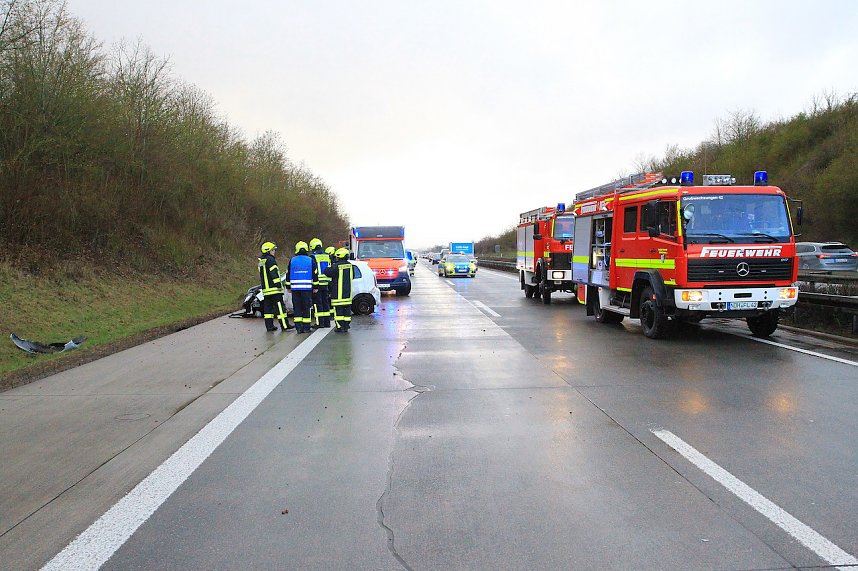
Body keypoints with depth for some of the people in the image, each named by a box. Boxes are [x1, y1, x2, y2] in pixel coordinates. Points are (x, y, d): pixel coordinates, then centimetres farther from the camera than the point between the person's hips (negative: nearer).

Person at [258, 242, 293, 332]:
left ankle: (269, 325, 9)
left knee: (268, 307, 8)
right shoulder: (270, 260, -10)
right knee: (279, 307, -7)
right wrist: (279, 285, -16)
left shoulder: (261, 261, 19)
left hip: (265, 288, 9)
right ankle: (284, 325, -7)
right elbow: (274, 274, -17)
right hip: (274, 288, -9)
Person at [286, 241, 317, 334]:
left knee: (297, 308, 5)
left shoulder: (292, 261, 6)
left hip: (295, 288, 1)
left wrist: (288, 287, 15)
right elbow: (314, 275, 2)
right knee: (306, 308, 4)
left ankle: (299, 327, 1)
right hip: (307, 288, -1)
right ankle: (306, 327, 3)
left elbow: (288, 275, 9)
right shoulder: (310, 260, 1)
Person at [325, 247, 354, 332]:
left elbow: (327, 272, -6)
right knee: (347, 309, 10)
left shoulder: (336, 266, -14)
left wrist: (331, 265, 6)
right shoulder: (350, 265, 5)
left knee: (338, 310, -1)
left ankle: (340, 327, -2)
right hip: (348, 292, 6)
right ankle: (346, 326, 14)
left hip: (338, 293, -6)